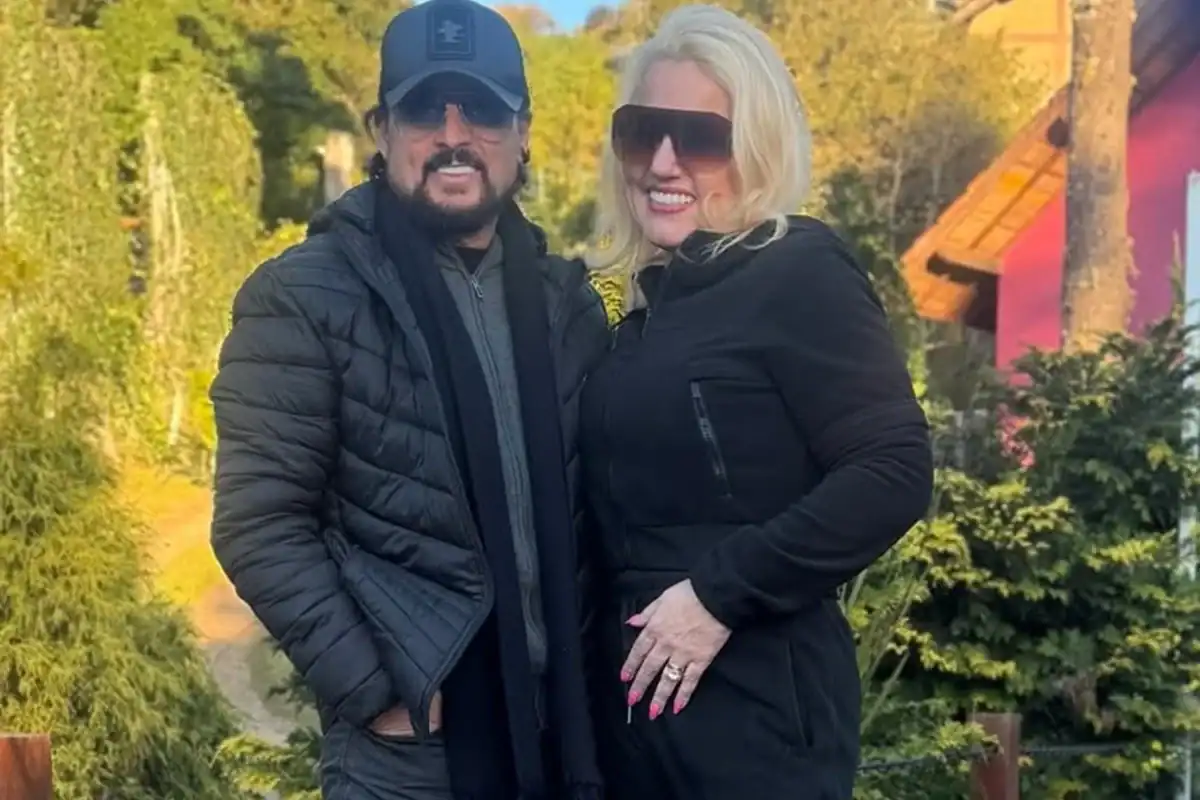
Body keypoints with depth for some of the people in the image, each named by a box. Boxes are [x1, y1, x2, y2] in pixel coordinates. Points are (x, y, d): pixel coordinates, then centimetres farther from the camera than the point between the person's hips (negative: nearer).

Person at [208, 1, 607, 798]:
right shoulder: (306, 298, -7)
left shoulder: (567, 301, 8)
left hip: (564, 725, 5)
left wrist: (590, 665, 4)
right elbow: (260, 526, -11)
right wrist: (375, 690, -14)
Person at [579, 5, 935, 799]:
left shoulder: (800, 277, -10)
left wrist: (721, 592, -19)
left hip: (756, 700, -7)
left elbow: (894, 475, -19)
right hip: (640, 689, 8)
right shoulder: (659, 302, 12)